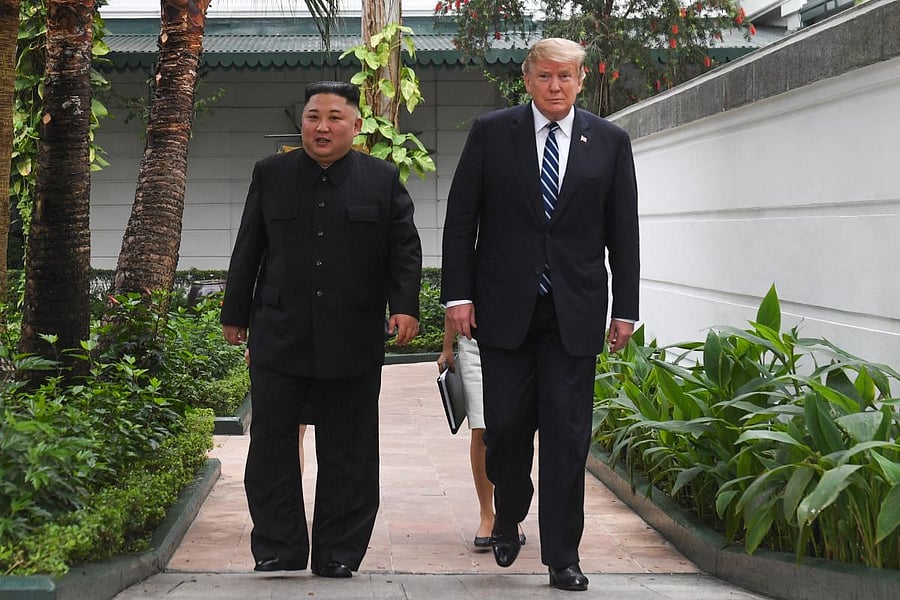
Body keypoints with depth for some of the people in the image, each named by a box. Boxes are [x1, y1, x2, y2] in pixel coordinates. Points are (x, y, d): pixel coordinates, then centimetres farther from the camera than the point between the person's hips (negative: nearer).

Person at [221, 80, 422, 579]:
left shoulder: (383, 180, 5)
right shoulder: (271, 174, 8)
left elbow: (405, 249, 4)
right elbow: (248, 251, 12)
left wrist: (405, 305, -10)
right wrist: (235, 314, 12)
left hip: (352, 343, -1)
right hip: (279, 338, 1)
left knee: (347, 456, 5)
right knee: (271, 449, 5)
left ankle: (338, 554, 15)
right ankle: (278, 552, 16)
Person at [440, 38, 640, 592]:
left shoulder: (610, 142, 5)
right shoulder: (491, 133, 2)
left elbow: (623, 233, 7)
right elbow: (461, 219, 2)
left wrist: (625, 309, 3)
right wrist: (458, 295, -4)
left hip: (575, 313, 0)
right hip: (505, 310, 0)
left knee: (567, 436, 1)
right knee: (507, 427, 4)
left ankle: (563, 557, 10)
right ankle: (508, 521, 32)